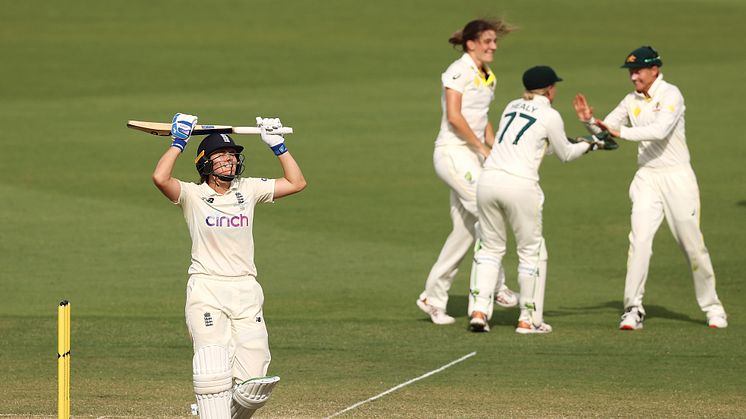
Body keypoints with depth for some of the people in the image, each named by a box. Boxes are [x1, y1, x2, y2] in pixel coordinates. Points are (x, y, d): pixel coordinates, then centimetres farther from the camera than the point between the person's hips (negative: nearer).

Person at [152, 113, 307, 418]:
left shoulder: (248, 190, 13)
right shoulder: (192, 195, 1)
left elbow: (296, 183, 14)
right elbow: (160, 178, -18)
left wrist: (277, 144, 11)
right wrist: (178, 142, -8)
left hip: (246, 291, 3)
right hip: (206, 291, -3)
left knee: (252, 382, -4)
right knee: (215, 374, -14)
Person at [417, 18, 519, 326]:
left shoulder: (488, 78, 16)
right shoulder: (459, 71, -10)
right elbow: (453, 116, -19)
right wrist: (481, 147, -15)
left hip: (471, 156, 9)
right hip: (452, 152, -9)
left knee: (466, 228, 7)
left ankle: (433, 298, 13)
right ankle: (496, 286, -12)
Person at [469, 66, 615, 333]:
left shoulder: (512, 107, 19)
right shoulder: (550, 116, 1)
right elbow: (565, 154, 13)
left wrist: (577, 142, 39)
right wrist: (589, 144, 32)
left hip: (488, 180, 5)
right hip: (520, 185, -5)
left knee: (491, 248, 15)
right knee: (531, 251, 9)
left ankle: (479, 311, 1)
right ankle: (528, 319, 12)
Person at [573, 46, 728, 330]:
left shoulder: (671, 95, -10)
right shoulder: (631, 102, 8)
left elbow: (660, 131, -25)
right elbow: (606, 130, 9)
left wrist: (621, 131, -28)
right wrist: (589, 121, -12)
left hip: (677, 177, -4)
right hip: (647, 178, 4)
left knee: (692, 243, 1)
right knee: (639, 240, -11)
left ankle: (712, 307, 15)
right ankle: (633, 309, -10)